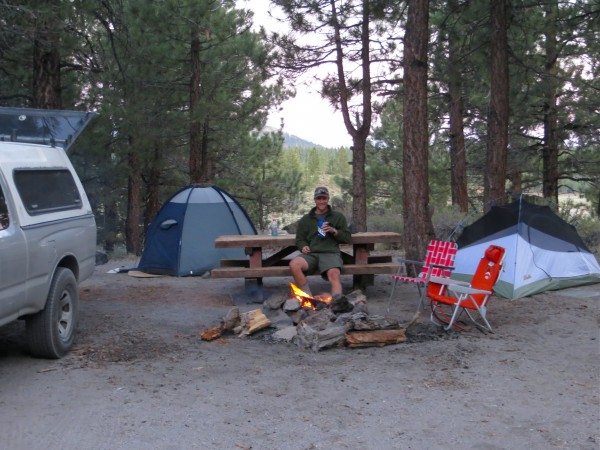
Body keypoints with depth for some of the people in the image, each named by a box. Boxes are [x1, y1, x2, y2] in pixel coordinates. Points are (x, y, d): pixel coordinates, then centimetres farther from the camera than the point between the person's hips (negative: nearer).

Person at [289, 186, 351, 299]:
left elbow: (347, 238, 14)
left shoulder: (338, 217, 18)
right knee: (294, 264, -31)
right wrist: (303, 246, 0)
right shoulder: (305, 219, 23)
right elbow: (299, 239, 24)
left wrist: (334, 231, -5)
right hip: (311, 253, 2)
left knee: (334, 274, -34)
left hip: (331, 253, -2)